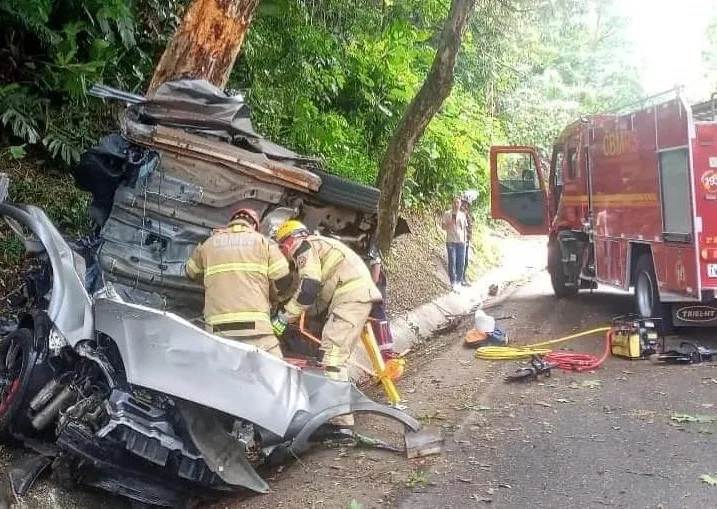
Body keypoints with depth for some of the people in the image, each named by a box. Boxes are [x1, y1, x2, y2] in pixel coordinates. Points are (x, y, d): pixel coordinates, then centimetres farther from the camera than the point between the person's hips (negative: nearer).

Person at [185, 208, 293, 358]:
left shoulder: (209, 243, 17)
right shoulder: (263, 242, 10)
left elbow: (191, 274, 32)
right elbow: (284, 281, 8)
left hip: (217, 329, 3)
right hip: (254, 325, -3)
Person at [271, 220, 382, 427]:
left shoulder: (305, 246, 2)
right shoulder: (320, 244, 32)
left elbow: (308, 288, -14)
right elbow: (321, 291, 30)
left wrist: (283, 317, -7)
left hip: (350, 296, -10)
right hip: (362, 294, 10)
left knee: (333, 353, -17)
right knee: (338, 355, 17)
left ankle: (341, 421, -24)